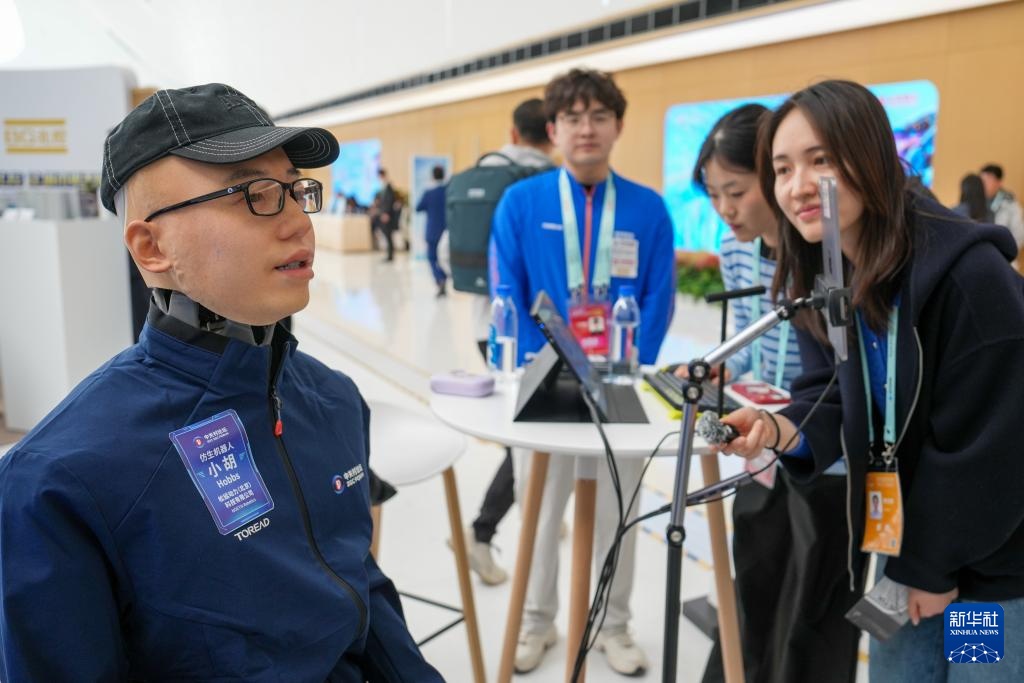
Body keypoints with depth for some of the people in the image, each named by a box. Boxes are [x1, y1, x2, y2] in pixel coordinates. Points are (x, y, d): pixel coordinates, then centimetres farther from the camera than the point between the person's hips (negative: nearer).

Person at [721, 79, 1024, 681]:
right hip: (906, 540, 6)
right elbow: (834, 397, -1)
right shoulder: (820, 277, -5)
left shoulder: (968, 272, -26)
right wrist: (781, 428, -23)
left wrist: (935, 564, -12)